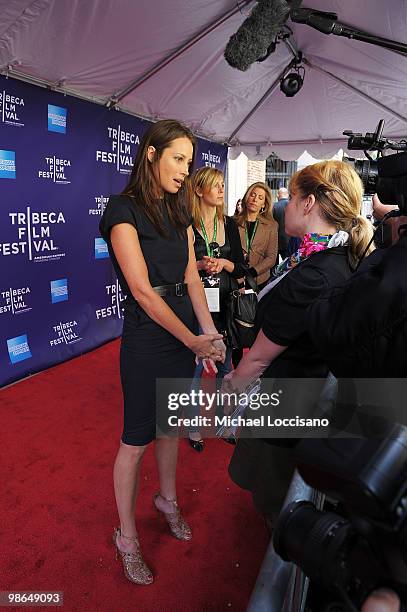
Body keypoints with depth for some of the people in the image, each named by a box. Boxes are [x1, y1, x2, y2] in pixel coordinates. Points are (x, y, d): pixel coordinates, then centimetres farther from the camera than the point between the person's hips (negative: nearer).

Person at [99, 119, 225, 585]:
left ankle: (167, 500, 44)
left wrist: (209, 331, -6)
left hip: (185, 332, 7)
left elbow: (191, 277, 5)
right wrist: (193, 340, -16)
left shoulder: (178, 212, 10)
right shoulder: (124, 210, -13)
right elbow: (142, 291, -19)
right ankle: (126, 538, 27)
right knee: (136, 440, 6)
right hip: (146, 338, -7)